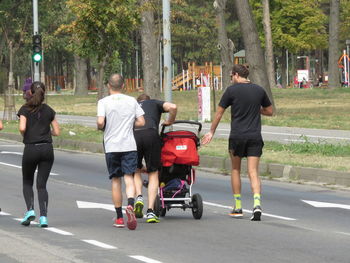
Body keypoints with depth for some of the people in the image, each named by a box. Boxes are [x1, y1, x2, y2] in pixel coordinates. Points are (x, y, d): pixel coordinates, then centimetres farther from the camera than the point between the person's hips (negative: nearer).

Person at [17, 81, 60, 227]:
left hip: (31, 149, -2)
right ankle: (43, 216, -8)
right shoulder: (48, 110, 7)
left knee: (27, 182, 16)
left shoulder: (25, 109, -2)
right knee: (42, 184, 6)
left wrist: (24, 137, 6)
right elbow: (56, 132, 6)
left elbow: (22, 128, -15)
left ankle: (30, 210, -4)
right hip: (47, 149, 2)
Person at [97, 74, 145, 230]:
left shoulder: (104, 102, -3)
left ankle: (119, 217, 12)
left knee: (115, 180, 9)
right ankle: (130, 205, -34)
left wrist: (101, 128, 7)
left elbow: (100, 122, -15)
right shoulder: (132, 101, 5)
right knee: (129, 178, -5)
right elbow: (141, 122, 2)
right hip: (129, 145, 1)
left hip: (111, 146, -1)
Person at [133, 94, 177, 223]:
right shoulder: (154, 103, 30)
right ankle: (150, 211, 0)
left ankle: (139, 197, -2)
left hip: (133, 135, 2)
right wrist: (170, 122, 29)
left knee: (136, 171, 24)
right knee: (153, 174, 10)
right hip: (151, 134, -2)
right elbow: (172, 107, 7)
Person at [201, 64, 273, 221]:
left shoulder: (232, 90, -4)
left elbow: (219, 113, 1)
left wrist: (211, 132, 12)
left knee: (235, 170, 16)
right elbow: (269, 111, 16)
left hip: (237, 136, -2)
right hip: (255, 136, 2)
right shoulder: (259, 90, 6)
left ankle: (238, 208, 17)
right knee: (253, 172, -1)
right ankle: (257, 204, -23)